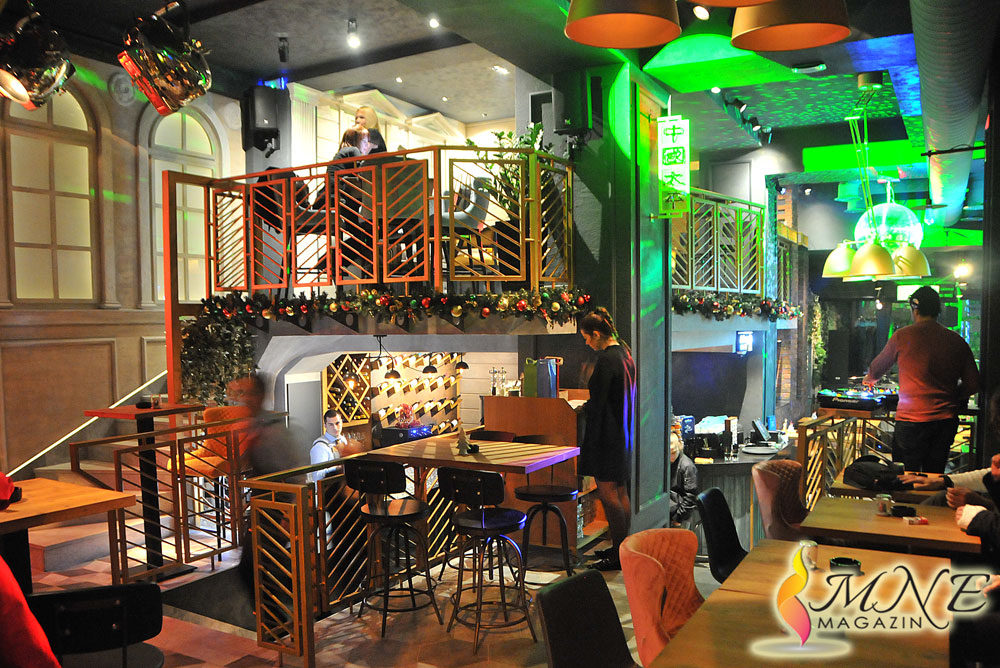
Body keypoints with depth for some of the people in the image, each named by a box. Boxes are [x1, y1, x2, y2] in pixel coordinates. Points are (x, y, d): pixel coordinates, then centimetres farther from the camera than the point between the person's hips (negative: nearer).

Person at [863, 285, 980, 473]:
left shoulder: (903, 336, -4)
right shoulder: (957, 341, 5)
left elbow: (877, 369, 11)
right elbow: (972, 384, 6)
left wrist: (869, 379, 34)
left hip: (912, 419, -4)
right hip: (946, 421, 4)